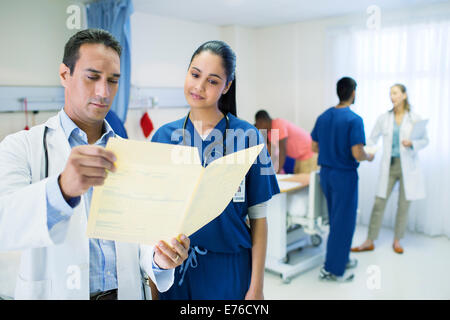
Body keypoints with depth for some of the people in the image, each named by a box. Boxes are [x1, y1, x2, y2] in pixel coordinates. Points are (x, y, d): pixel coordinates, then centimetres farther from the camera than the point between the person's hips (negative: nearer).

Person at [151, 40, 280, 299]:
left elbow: (258, 218, -6)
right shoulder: (163, 137, -2)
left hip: (229, 269, -2)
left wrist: (256, 286, -6)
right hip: (176, 268, 2)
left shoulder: (247, 136, -9)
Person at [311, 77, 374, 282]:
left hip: (325, 172, 7)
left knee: (337, 219, 20)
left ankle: (342, 258, 35)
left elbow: (314, 147, 9)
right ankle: (332, 269, 12)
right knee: (343, 221, 4)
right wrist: (369, 157, -1)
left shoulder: (323, 117, 4)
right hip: (344, 175, -7)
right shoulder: (354, 120, -17)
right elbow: (357, 154, -21)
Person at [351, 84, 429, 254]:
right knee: (379, 203, 2)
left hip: (408, 166, -1)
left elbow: (425, 140, 3)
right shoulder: (383, 118, 4)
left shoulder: (414, 118, 0)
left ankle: (397, 240, 24)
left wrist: (412, 143, -17)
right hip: (389, 165, 1)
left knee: (404, 205, 6)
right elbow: (372, 139, 6)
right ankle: (369, 242, 11)